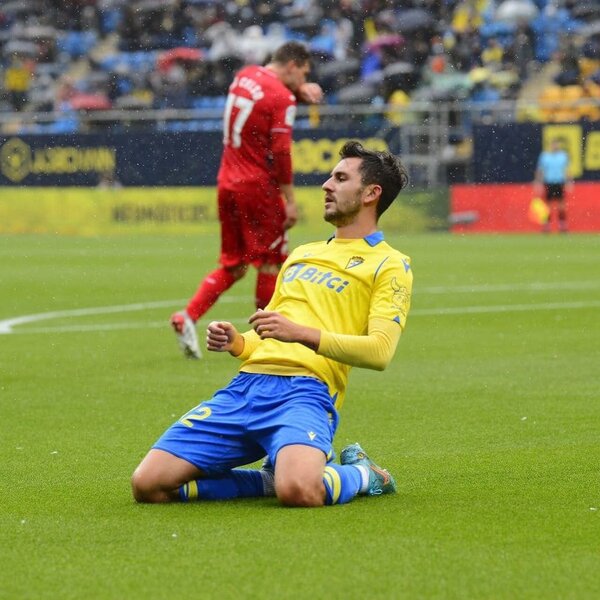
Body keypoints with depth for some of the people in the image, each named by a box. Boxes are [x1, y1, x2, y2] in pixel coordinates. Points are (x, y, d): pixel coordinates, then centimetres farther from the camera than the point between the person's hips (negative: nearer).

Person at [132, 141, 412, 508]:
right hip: (246, 384, 7)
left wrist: (302, 333, -18)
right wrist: (236, 343, 8)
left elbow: (380, 351, -8)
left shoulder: (389, 265, 7)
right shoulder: (302, 254, 30)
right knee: (148, 484, -12)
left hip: (305, 391, -6)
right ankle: (274, 479, 6)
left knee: (299, 492, -38)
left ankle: (362, 475, -2)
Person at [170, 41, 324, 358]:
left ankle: (188, 316, -2)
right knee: (272, 261, 4)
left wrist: (302, 89, 10)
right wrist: (290, 200, -12)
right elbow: (280, 153, -17)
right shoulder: (281, 98, -13)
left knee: (233, 265, 13)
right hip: (258, 187, -8)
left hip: (227, 183, 8)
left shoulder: (245, 75, 11)